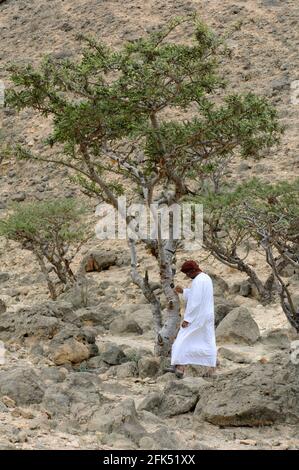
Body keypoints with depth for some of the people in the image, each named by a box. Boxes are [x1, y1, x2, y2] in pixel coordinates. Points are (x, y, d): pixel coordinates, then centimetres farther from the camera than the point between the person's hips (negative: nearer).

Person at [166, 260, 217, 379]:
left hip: (197, 315, -9)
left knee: (184, 340, -3)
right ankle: (211, 367, 13)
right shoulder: (206, 278, 11)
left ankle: (180, 367, -8)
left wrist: (187, 319, -21)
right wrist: (183, 291, 12)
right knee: (208, 342, 12)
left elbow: (194, 301, -24)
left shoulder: (197, 281, -20)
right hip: (207, 315, 9)